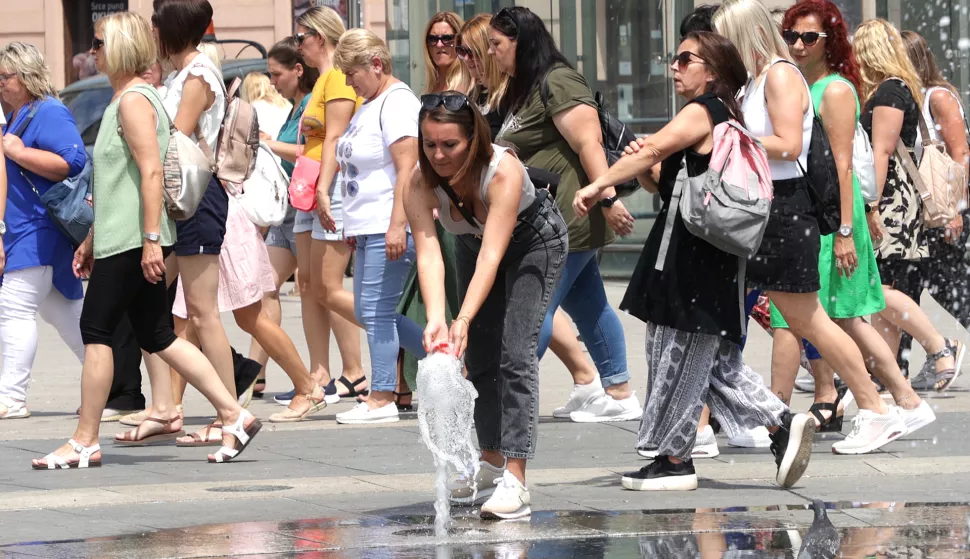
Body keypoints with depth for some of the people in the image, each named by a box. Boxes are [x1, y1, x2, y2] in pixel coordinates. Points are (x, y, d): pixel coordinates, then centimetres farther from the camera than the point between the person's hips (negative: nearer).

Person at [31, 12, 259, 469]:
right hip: (118, 239, 10)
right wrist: (92, 240, 27)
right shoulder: (122, 100, 20)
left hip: (130, 242, -10)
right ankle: (234, 416, 7)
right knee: (157, 337, 8)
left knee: (96, 330, -6)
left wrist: (151, 239, -26)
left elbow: (151, 171, -21)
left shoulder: (134, 100, -12)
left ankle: (84, 443, -2)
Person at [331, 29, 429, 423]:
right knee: (367, 312, 11)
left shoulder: (396, 102, -12)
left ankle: (382, 398, -4)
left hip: (390, 229, -11)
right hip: (367, 228, 11)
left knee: (377, 310, -9)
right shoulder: (368, 105, 19)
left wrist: (397, 224, -27)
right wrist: (353, 227, 24)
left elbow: (407, 168, -21)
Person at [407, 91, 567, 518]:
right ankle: (492, 463, 26)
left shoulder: (503, 171, -40)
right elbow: (429, 256, -37)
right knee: (480, 357, 7)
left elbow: (492, 257, -45)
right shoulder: (420, 183, -28)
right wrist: (436, 320, -52)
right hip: (473, 243, 5)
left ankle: (515, 482, -26)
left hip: (534, 240, -5)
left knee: (515, 354, -18)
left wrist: (464, 320, -55)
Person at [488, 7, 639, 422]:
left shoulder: (557, 83, -14)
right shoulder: (522, 89, 17)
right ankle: (619, 393, 14)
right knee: (588, 307, 11)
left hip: (566, 222, -10)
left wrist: (608, 199, -29)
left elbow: (589, 143, -22)